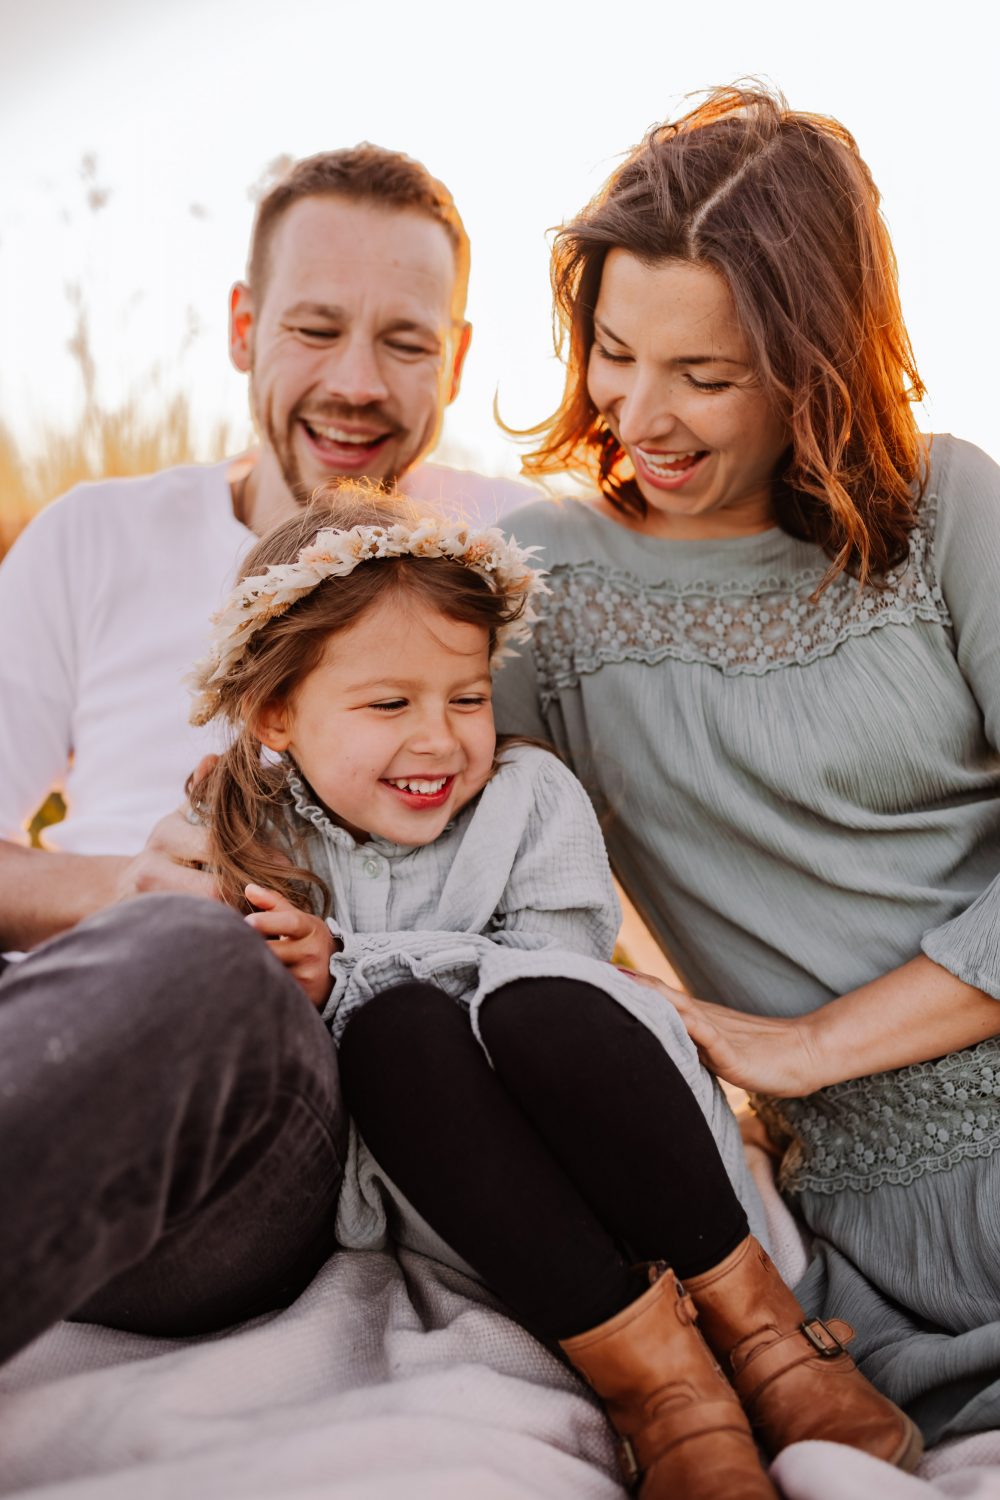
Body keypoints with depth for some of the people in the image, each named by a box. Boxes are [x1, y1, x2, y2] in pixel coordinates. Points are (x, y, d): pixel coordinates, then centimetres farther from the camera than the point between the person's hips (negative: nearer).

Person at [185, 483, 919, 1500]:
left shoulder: (529, 795, -5)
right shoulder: (243, 843, -2)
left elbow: (542, 961, -16)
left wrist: (344, 971, -23)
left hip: (575, 1126, 0)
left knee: (539, 1005, -35)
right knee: (392, 1026, -33)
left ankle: (760, 1328, -21)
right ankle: (651, 1385, -34)